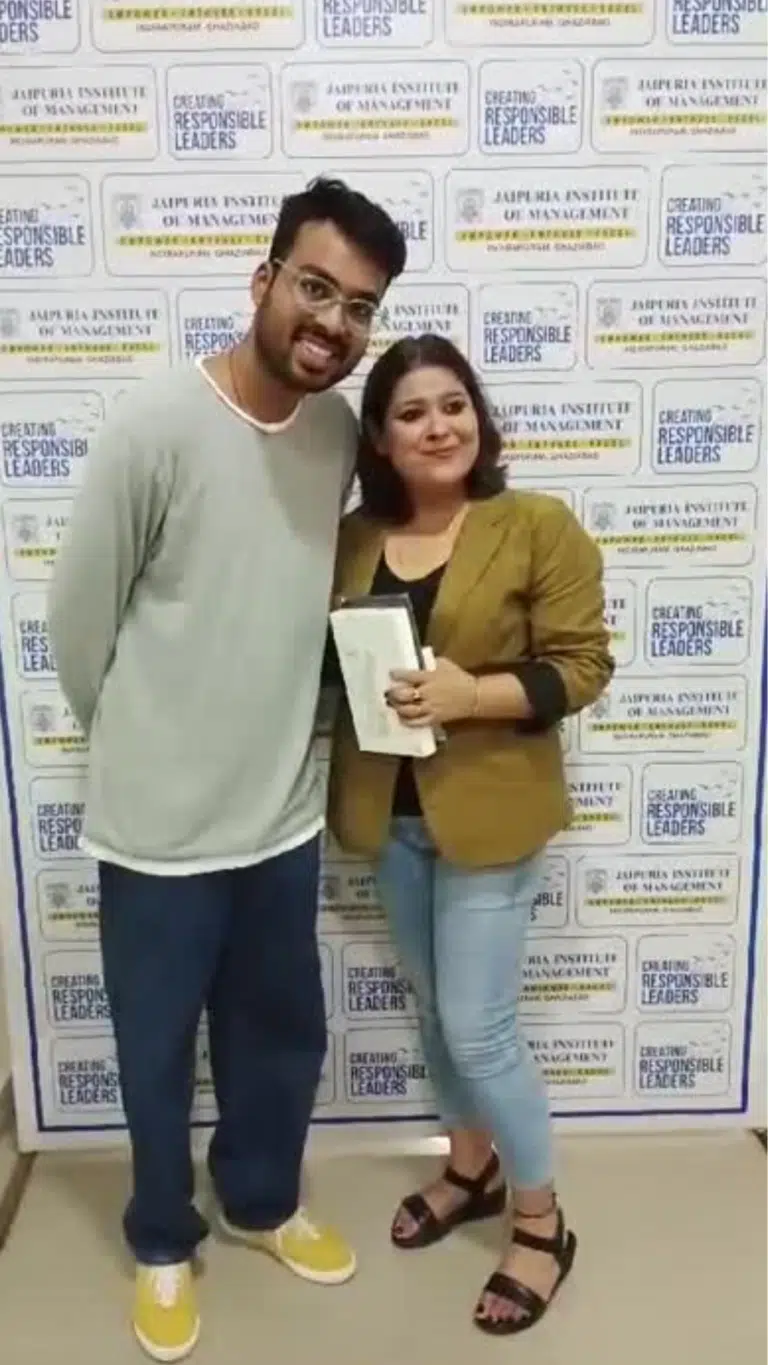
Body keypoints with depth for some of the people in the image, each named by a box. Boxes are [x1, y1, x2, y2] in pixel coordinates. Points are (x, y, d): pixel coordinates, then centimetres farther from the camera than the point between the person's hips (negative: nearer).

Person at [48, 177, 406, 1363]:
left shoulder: (340, 432, -2)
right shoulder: (156, 426, -20)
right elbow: (78, 620, -10)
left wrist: (266, 737, 13)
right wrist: (140, 744, 4)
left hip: (285, 814, 5)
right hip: (160, 823, -5)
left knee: (284, 1035, 22)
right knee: (159, 1053, 17)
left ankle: (263, 1200, 50)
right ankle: (163, 1242, 43)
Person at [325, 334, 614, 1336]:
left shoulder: (540, 527, -10)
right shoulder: (352, 538, 4)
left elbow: (582, 665, -12)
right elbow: (323, 657, 13)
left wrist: (472, 693, -24)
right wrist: (348, 672, -9)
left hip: (488, 812, -5)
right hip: (388, 812, 5)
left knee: (478, 1025, 0)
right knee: (434, 1008, 18)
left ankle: (542, 1221, 22)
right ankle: (472, 1167, 41)